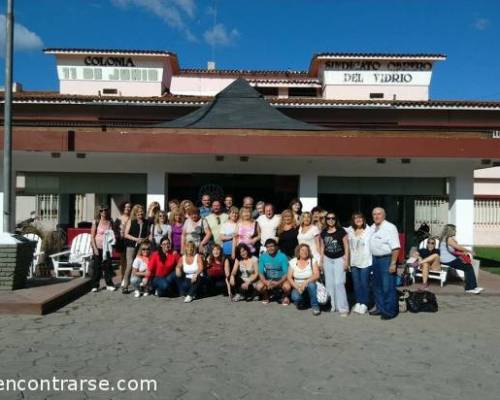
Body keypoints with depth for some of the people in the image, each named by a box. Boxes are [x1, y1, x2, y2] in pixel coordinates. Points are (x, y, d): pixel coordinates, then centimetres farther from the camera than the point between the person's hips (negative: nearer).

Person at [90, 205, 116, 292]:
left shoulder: (110, 222, 4)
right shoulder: (96, 222, -4)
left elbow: (112, 235, 12)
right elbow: (92, 236, -5)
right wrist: (95, 248, -11)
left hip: (107, 247, 2)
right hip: (98, 247, -2)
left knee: (107, 265, 5)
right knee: (97, 266, 4)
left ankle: (109, 284, 14)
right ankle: (95, 285, 12)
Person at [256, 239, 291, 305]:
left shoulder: (282, 256, -15)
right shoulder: (263, 257, -7)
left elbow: (286, 274, -17)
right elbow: (261, 273, -7)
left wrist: (278, 283, -31)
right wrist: (266, 282, -26)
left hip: (281, 279, -2)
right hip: (268, 279, 3)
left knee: (287, 287, -34)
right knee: (259, 286, -26)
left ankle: (286, 297, 4)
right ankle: (266, 296, 10)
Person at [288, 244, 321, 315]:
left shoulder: (312, 261, -4)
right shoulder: (293, 262, 0)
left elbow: (317, 275, -14)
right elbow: (289, 278, -2)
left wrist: (306, 282, -28)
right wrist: (297, 287, -18)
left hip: (310, 287, -1)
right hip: (297, 287, 1)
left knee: (310, 284, -36)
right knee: (295, 297, -31)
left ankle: (315, 306, -18)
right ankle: (299, 301, 8)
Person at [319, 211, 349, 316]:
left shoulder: (341, 231, -8)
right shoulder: (323, 232, 4)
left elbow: (346, 246, -6)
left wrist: (346, 261, -9)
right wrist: (321, 261, 9)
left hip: (339, 259, -4)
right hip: (327, 259, 4)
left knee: (339, 283, -9)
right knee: (329, 283, 8)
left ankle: (343, 307, -1)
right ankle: (332, 305, 19)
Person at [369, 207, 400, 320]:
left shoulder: (390, 227, -14)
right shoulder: (372, 228, 10)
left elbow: (395, 247, -18)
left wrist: (393, 263, -22)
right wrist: (373, 260, 14)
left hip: (386, 259, -8)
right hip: (375, 259, 8)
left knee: (388, 287, -3)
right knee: (377, 286, 17)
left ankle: (390, 311, 9)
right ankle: (380, 308, 30)